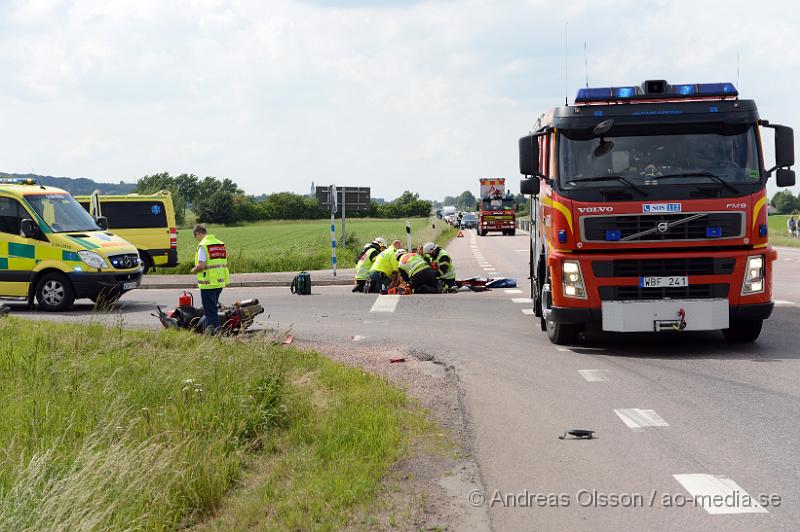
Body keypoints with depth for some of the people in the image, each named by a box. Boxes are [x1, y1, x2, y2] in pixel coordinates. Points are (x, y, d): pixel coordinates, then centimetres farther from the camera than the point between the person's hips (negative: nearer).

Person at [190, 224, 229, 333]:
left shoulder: (203, 245, -13)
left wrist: (194, 270, -2)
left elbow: (201, 265, -20)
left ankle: (215, 331, -2)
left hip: (208, 283, -8)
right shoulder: (221, 243, 11)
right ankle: (209, 328, 24)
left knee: (210, 309, -2)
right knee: (213, 307, 19)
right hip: (220, 282, 8)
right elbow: (225, 263, 15)